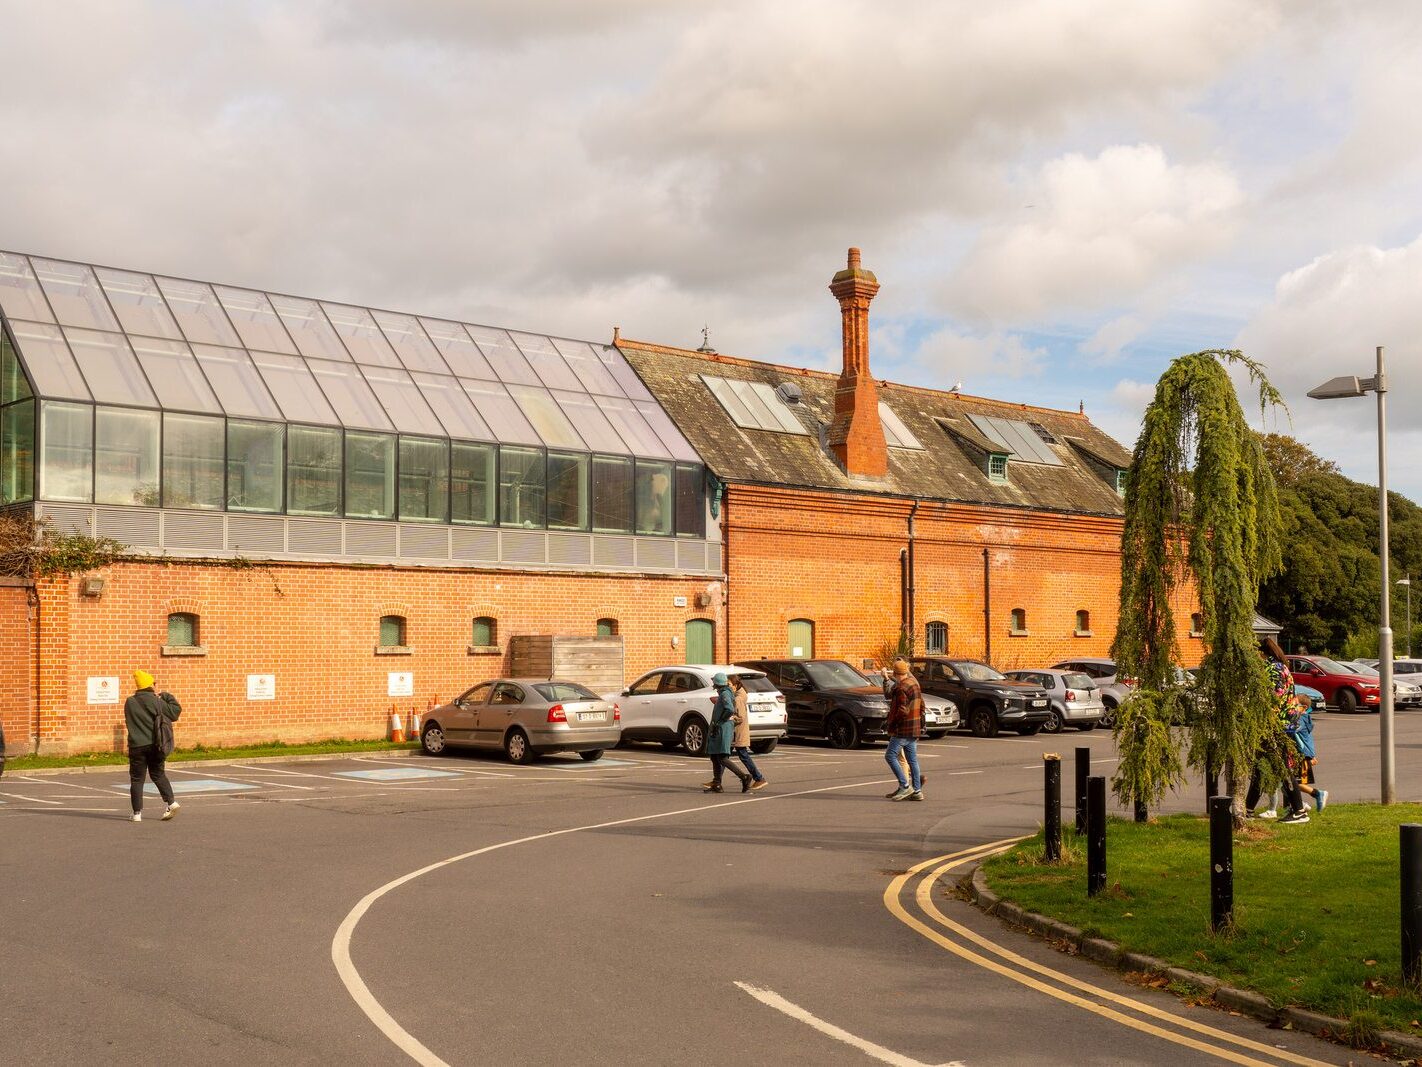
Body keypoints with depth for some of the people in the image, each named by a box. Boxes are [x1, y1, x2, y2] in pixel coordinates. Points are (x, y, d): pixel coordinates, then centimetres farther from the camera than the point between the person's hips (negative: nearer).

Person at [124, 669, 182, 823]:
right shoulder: (156, 702, -7)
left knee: (136, 779, 6)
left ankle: (137, 813, 4)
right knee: (158, 775, 16)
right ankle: (171, 802, 2)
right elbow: (175, 711, -1)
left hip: (137, 746, -1)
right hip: (155, 745, 1)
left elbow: (129, 722, 13)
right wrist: (166, 697, 10)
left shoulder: (129, 702, -1)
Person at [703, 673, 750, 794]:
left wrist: (718, 722, -21)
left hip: (723, 728, -10)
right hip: (718, 729, 10)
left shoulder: (725, 694, -14)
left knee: (722, 758, -14)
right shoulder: (726, 693, 16)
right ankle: (716, 784, 14)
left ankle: (743, 776, -17)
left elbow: (729, 710, -28)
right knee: (714, 757, 12)